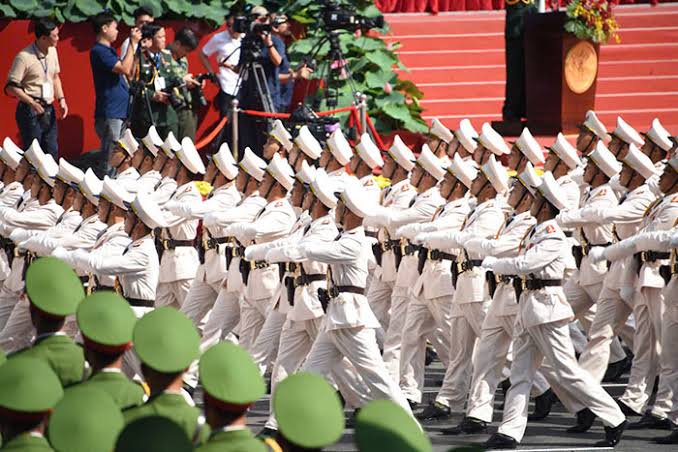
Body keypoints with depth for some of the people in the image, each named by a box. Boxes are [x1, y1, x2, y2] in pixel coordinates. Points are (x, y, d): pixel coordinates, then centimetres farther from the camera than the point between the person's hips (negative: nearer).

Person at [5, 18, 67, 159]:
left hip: (48, 110, 7)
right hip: (30, 111, -7)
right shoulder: (24, 57, -17)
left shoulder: (52, 51, 6)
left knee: (52, 152, 11)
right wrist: (32, 103, -22)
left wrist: (61, 99, 6)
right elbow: (11, 87, -16)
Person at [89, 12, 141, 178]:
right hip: (109, 113, -10)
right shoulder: (99, 51, -12)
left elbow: (129, 73, 19)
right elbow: (124, 69, -19)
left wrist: (135, 46, 16)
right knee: (108, 159, -8)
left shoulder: (108, 50, 18)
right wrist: (133, 44, -11)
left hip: (120, 111, 10)